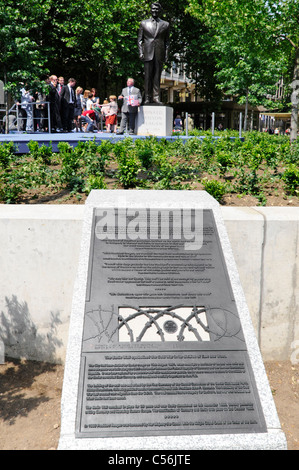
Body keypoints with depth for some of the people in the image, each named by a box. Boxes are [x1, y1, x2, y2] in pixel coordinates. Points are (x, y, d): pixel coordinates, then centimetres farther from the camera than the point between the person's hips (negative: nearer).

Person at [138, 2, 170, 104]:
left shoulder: (165, 24, 13)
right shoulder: (144, 23, 12)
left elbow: (167, 41, 12)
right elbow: (140, 39, 11)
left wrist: (166, 54, 3)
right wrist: (141, 52, -1)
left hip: (159, 54, 0)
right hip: (148, 53, 0)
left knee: (157, 76, 0)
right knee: (148, 76, -3)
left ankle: (156, 97, 1)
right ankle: (148, 98, -1)